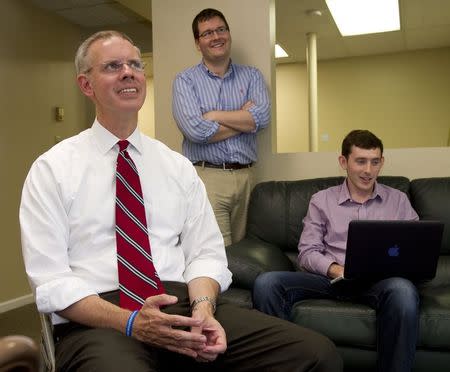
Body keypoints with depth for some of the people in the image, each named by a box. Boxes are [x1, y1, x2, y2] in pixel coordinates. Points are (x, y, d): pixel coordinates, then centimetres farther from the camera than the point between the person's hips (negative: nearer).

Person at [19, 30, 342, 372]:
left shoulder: (179, 166, 13)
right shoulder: (52, 170, 3)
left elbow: (206, 252, 9)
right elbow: (49, 278, -3)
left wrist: (202, 309, -12)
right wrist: (129, 322, -17)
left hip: (184, 305, 4)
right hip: (98, 321, -3)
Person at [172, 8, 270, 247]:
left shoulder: (251, 76, 13)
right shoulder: (185, 81, 4)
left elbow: (262, 117, -5)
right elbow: (195, 130, -13)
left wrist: (213, 115, -7)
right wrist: (245, 119, -3)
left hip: (245, 176, 3)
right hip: (206, 177, -3)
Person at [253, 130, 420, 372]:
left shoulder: (398, 200, 17)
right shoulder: (321, 201, 15)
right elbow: (307, 253, 7)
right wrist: (336, 269, -14)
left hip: (380, 281, 0)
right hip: (329, 278, 1)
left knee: (403, 290, -38)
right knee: (267, 283, -26)